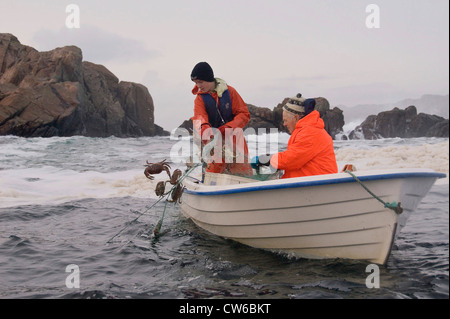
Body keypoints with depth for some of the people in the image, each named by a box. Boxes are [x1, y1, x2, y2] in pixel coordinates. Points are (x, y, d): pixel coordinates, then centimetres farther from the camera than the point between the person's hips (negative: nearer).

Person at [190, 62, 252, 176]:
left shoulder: (229, 91, -2)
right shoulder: (200, 98, 0)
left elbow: (244, 114, -4)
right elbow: (199, 117, -20)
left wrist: (228, 128, -18)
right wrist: (204, 128, -43)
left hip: (235, 140, 0)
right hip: (215, 142, 0)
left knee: (243, 174, 2)